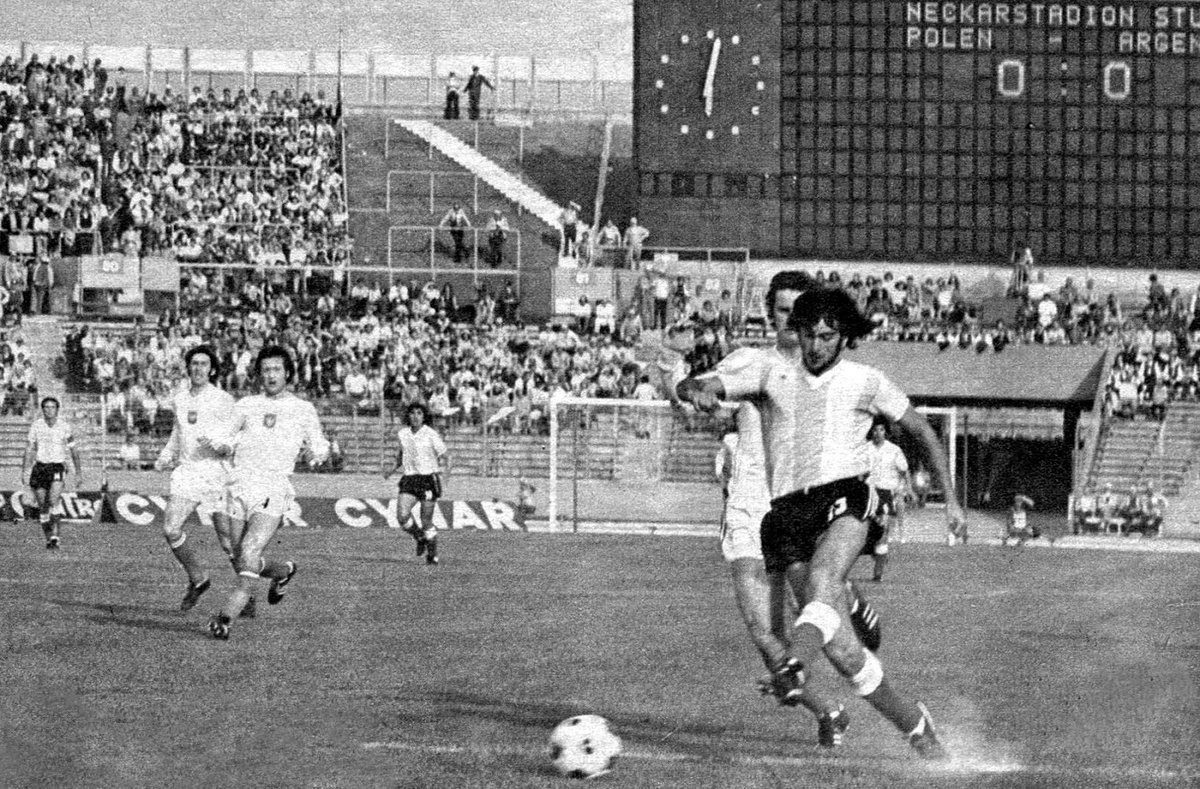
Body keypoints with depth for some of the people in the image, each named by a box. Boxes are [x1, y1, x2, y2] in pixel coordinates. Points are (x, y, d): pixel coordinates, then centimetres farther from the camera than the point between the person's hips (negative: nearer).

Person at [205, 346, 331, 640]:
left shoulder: (304, 410, 9)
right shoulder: (246, 406, 15)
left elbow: (319, 447, 17)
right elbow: (230, 441, 23)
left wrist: (316, 455, -6)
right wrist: (214, 443, 0)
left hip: (273, 491, -4)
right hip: (240, 489, 4)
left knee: (249, 553, -22)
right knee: (244, 562, 8)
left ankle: (226, 617, -21)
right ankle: (284, 572, 39)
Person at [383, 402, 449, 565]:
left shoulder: (431, 434, -7)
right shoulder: (402, 434, 7)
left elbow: (443, 457, -3)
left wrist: (443, 463, -24)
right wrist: (392, 470, 13)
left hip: (428, 479, -4)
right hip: (409, 479, 4)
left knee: (426, 521, -1)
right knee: (402, 516, -13)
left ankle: (432, 555, 19)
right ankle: (420, 538, 16)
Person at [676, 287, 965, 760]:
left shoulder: (864, 382, 13)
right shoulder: (773, 371, 13)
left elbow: (921, 431, 26)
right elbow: (689, 387, 4)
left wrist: (950, 499, 23)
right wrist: (698, 390, -22)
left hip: (842, 497, -2)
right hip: (787, 511, 2)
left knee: (821, 578, -37)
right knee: (843, 650, -7)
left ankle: (796, 660, -64)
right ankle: (916, 726, 9)